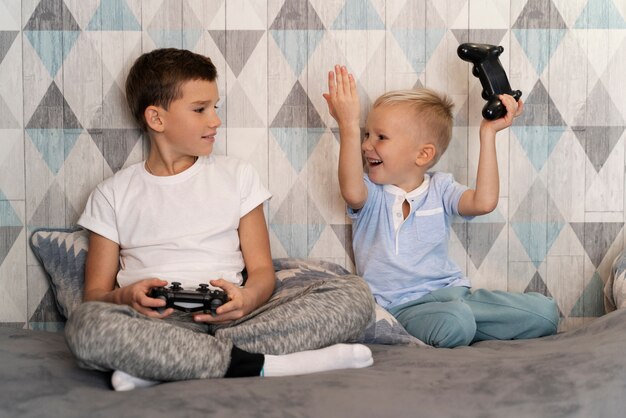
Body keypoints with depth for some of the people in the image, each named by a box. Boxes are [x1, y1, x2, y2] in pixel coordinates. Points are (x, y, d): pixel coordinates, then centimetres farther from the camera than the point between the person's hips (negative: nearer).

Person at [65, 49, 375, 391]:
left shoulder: (237, 175, 18)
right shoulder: (114, 193, 14)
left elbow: (262, 270, 12)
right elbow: (96, 293, 10)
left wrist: (247, 298, -13)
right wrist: (126, 297, -16)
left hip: (228, 318, 3)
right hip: (158, 323, -2)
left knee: (355, 293, -20)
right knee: (85, 324, -35)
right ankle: (259, 365, -29)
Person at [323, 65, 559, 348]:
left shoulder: (440, 188, 7)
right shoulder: (371, 194, 1)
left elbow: (483, 202, -12)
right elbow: (352, 191, -26)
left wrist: (488, 134, -10)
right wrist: (349, 126, -32)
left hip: (453, 292, 4)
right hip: (403, 304, -4)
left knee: (544, 312, -11)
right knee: (453, 323, -39)